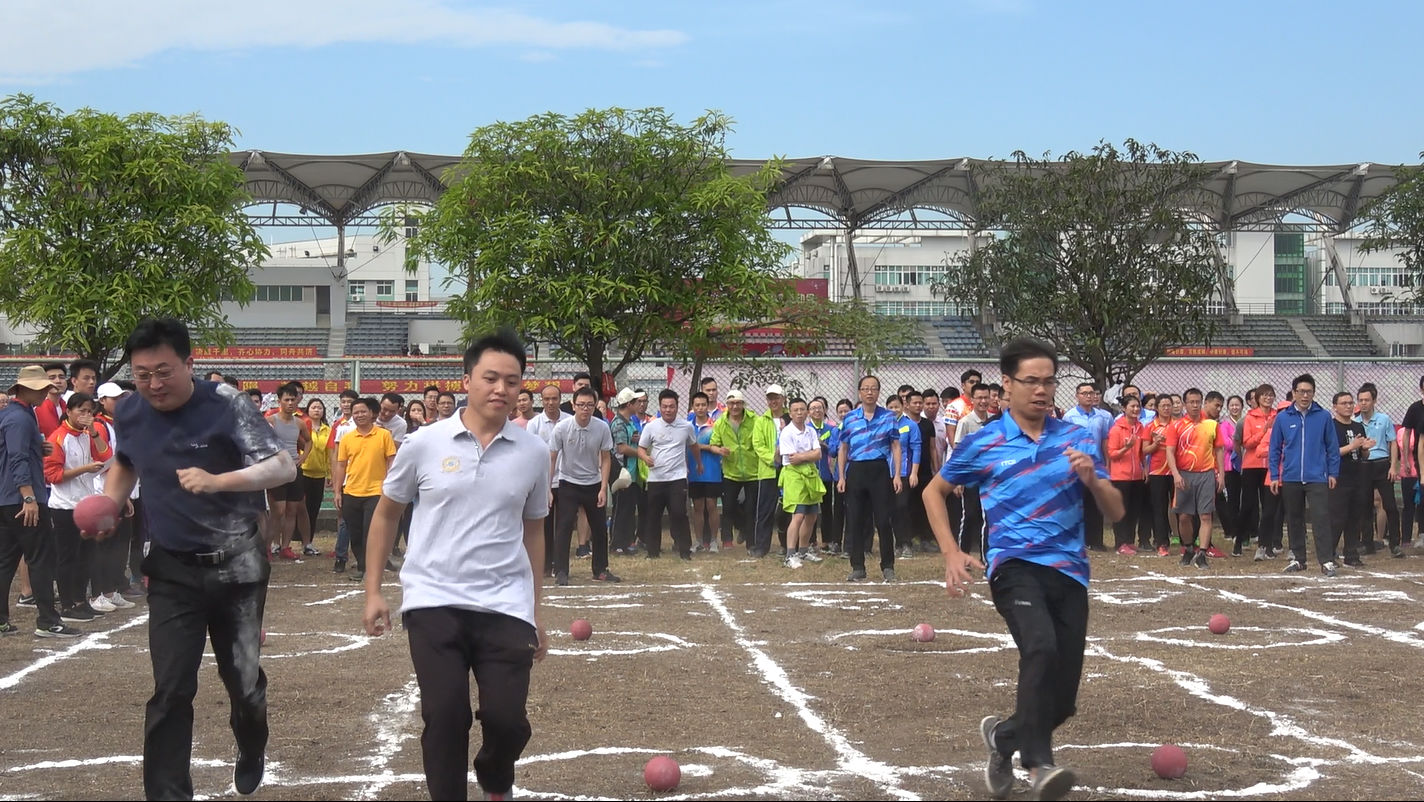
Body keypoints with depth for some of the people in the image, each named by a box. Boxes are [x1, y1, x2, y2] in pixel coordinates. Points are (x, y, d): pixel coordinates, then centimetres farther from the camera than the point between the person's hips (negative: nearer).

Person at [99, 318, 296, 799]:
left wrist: (216, 481, -34)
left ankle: (251, 753, 40)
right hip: (171, 571, 2)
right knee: (170, 690, -3)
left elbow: (284, 468, -20)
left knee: (244, 680, 9)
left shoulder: (226, 406, -16)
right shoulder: (129, 412, -1)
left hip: (236, 567, -2)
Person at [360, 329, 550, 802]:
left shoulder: (533, 453, 4)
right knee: (445, 720, -4)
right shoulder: (425, 444, -1)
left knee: (507, 720, -3)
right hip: (434, 603, -1)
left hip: (506, 606, 1)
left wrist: (536, 613, 16)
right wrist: (373, 591, 7)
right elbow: (386, 514, 10)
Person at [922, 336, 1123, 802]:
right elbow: (934, 491, 17)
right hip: (1015, 565, -3)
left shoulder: (1078, 440, 9)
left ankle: (1004, 735, 33)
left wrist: (1091, 479, -11)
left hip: (1069, 571, 4)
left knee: (1061, 702, 3)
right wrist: (952, 554, 6)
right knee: (1040, 646, -34)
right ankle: (1039, 764, -33)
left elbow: (1115, 513, 10)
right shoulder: (984, 444, 4)